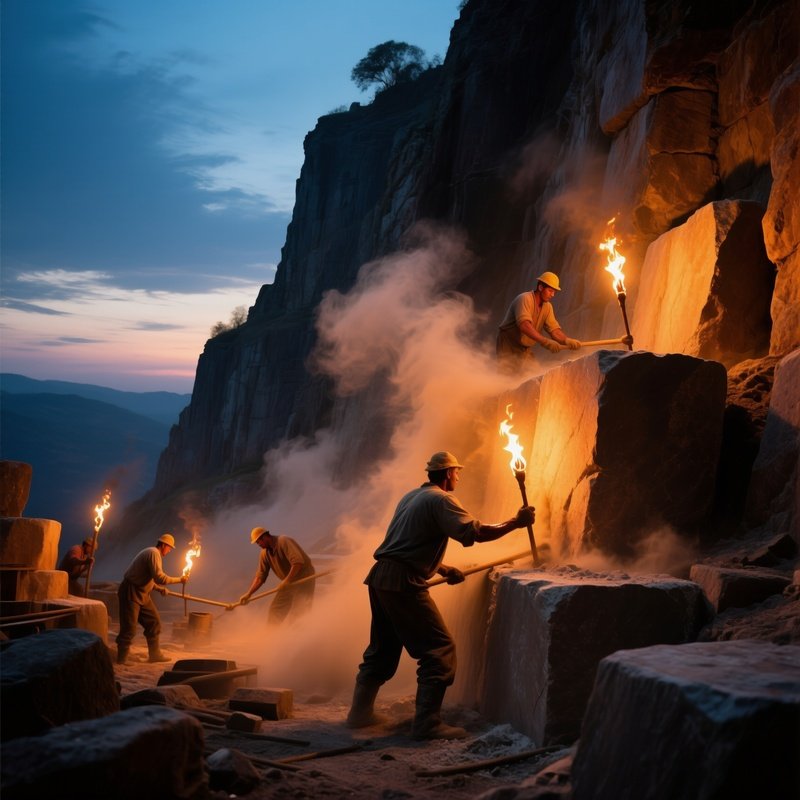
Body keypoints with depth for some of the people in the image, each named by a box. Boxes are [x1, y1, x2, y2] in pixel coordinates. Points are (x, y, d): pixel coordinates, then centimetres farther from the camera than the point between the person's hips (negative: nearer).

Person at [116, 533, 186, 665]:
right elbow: (159, 578, -25)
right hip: (131, 593, -11)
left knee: (154, 622, 11)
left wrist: (159, 588, 14)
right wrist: (179, 579, -16)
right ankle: (121, 659, 0)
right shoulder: (154, 553, -17)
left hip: (142, 594, 11)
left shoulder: (152, 553, 16)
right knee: (129, 627, -8)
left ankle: (155, 654, 18)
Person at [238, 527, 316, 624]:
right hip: (289, 582, 8)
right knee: (275, 610, 5)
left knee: (298, 613, -13)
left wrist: (287, 580, -31)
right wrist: (248, 594, -4)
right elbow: (260, 576, 4)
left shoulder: (284, 542, -21)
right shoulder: (265, 553, 2)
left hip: (304, 579, -8)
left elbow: (298, 562, -31)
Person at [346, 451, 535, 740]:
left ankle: (361, 712, 27)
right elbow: (476, 532, -17)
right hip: (403, 584, -10)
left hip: (380, 578, 10)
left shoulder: (412, 497, 22)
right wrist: (516, 522, -6)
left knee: (383, 649, 20)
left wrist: (444, 570, 22)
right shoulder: (440, 499, -7)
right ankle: (427, 722, -9)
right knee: (439, 649, -6)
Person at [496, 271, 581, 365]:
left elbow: (554, 329, -4)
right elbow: (524, 325, -36)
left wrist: (567, 340, -27)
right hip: (508, 347, -7)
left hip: (526, 350, 7)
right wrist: (545, 341, -46)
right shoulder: (525, 299, -21)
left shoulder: (547, 307, 3)